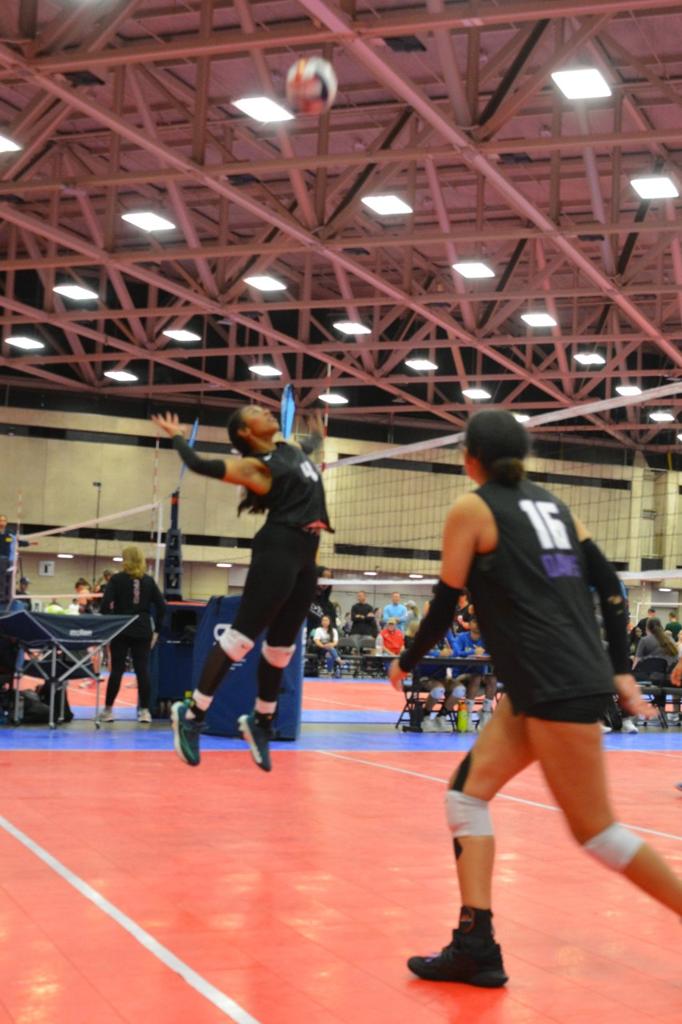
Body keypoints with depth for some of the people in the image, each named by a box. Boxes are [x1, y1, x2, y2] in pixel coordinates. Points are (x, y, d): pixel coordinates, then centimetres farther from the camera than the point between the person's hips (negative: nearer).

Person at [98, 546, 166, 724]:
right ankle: (144, 710, 1)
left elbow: (105, 605, -10)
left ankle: (108, 709, 7)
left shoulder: (117, 579, -2)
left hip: (121, 629, -2)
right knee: (142, 669, 2)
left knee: (117, 669, 3)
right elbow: (161, 606, 3)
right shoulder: (149, 580, 5)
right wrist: (156, 630, 9)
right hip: (143, 630, 2)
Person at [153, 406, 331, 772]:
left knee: (281, 646, 11)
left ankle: (260, 722, 22)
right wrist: (177, 436, 7)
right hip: (278, 549, -8)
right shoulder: (253, 466, -5)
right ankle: (192, 714, -6)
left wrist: (317, 435, 61)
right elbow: (199, 464, -10)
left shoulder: (290, 449, 18)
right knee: (242, 635, -11)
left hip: (305, 555, 8)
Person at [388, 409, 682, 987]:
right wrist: (620, 671, 17)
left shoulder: (471, 508, -3)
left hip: (558, 687, -8)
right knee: (468, 793, 9)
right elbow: (609, 585, 13)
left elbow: (446, 605, -1)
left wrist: (406, 664, 15)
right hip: (579, 677, 8)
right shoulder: (550, 503, 16)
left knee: (595, 830, 1)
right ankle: (476, 946, 6)